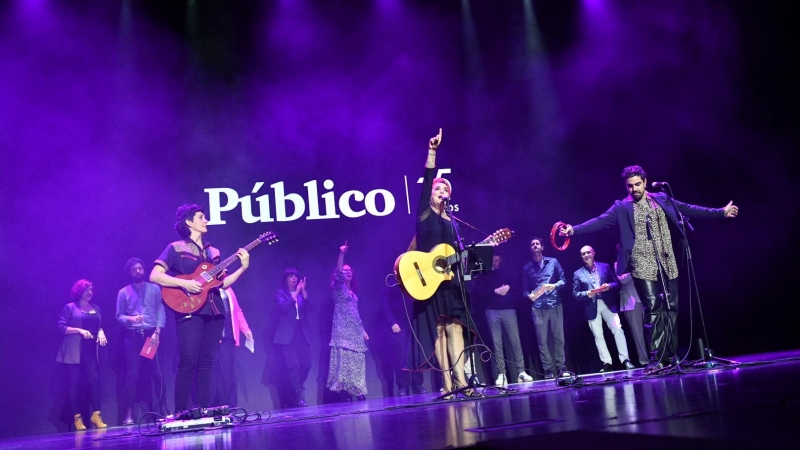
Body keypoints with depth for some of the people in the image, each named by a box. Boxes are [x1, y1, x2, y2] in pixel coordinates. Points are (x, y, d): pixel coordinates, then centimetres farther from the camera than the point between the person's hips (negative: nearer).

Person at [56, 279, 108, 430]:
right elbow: (61, 327, -6)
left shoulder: (96, 308, 15)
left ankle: (96, 414, -5)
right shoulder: (70, 307, 0)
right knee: (73, 383, -1)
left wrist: (101, 332, 0)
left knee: (95, 379, -9)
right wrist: (80, 330, -17)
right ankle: (77, 418, 4)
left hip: (90, 350, 4)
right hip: (73, 351, -4)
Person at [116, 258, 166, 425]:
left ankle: (163, 409, 5)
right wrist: (130, 318, -17)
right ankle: (129, 413, -1)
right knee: (132, 375, -2)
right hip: (132, 337, 0)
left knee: (157, 373, -1)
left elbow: (161, 311, 2)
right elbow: (119, 316, 5)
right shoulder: (123, 292, 9)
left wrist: (157, 332, -10)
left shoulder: (154, 288, 9)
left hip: (151, 335, 0)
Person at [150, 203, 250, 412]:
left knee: (206, 363, 5)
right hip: (190, 311, -6)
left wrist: (243, 267, 2)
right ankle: (179, 413, -5)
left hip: (214, 311, 6)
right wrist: (184, 283, -16)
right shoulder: (175, 248, 2)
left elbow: (223, 283, 15)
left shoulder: (213, 252, 19)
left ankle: (204, 410, 8)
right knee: (188, 362, -10)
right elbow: (154, 276, -7)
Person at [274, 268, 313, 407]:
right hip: (287, 334, -4)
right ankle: (298, 397, -6)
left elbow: (309, 307, -1)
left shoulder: (302, 293, 15)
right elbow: (283, 307, -13)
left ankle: (296, 391, 20)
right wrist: (295, 294, -17)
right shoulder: (280, 293, 5)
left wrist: (303, 291, -11)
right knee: (293, 365, -12)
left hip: (302, 333, 4)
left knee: (306, 364, 1)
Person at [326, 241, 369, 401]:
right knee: (344, 359, -14)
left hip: (355, 331, 7)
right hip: (343, 330, -6)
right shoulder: (339, 288, 3)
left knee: (357, 361, 4)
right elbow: (338, 273, -16)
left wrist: (363, 330, 18)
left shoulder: (353, 292, 22)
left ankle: (358, 390, 6)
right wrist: (341, 254, -29)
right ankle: (345, 390, -16)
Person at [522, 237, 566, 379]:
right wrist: (529, 295, -14)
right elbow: (524, 289, 7)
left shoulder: (553, 262, 8)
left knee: (559, 338, 4)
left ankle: (562, 368, 12)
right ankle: (548, 370, 5)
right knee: (542, 341, 0)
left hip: (555, 305, 0)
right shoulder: (527, 267, 9)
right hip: (538, 308, 0)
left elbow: (563, 279, 7)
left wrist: (555, 285, -12)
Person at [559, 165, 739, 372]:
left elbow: (689, 210, 16)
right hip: (643, 267, -4)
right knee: (653, 311, -9)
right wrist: (573, 230, -25)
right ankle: (656, 359, -5)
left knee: (671, 309, 6)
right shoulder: (621, 207, 1)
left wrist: (721, 212, 17)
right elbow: (599, 221, -10)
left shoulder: (662, 199, 11)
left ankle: (670, 355, 15)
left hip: (667, 264, 4)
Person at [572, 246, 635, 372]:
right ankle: (606, 363, 4)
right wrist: (587, 294, -14)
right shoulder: (578, 274, 8)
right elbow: (575, 294, 4)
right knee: (598, 336, 0)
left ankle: (625, 360, -4)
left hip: (608, 304, 0)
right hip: (592, 308, 0)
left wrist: (609, 286, -12)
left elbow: (616, 283, 10)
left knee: (618, 330, -9)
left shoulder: (605, 266, 10)